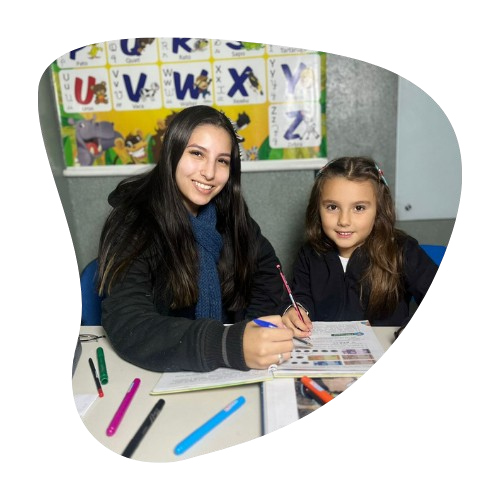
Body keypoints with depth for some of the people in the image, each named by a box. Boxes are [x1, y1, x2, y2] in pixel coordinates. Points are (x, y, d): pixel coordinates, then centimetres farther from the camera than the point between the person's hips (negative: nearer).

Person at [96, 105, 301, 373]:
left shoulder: (229, 212, -3)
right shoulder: (132, 223, -17)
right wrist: (232, 345, -38)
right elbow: (128, 328, -26)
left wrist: (256, 327, -9)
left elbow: (266, 266, 8)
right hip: (161, 374, -4)